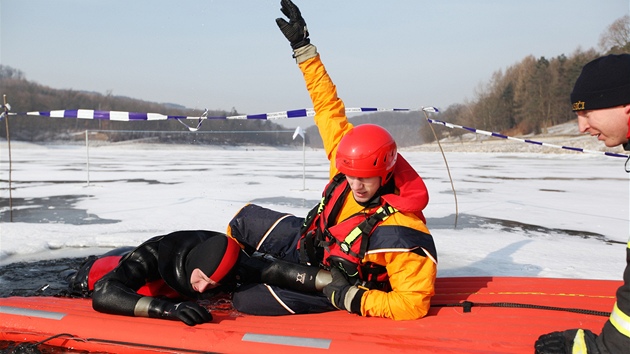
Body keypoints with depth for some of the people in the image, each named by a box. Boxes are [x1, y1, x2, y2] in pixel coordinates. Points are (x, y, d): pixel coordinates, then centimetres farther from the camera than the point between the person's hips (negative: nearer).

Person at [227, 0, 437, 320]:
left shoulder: (398, 231, -39)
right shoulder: (348, 159, -22)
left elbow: (414, 304, -34)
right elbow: (328, 107, -13)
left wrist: (351, 299, -34)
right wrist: (302, 46, -11)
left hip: (331, 284, -6)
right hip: (309, 242, 6)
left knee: (246, 301, -15)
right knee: (247, 218, 9)